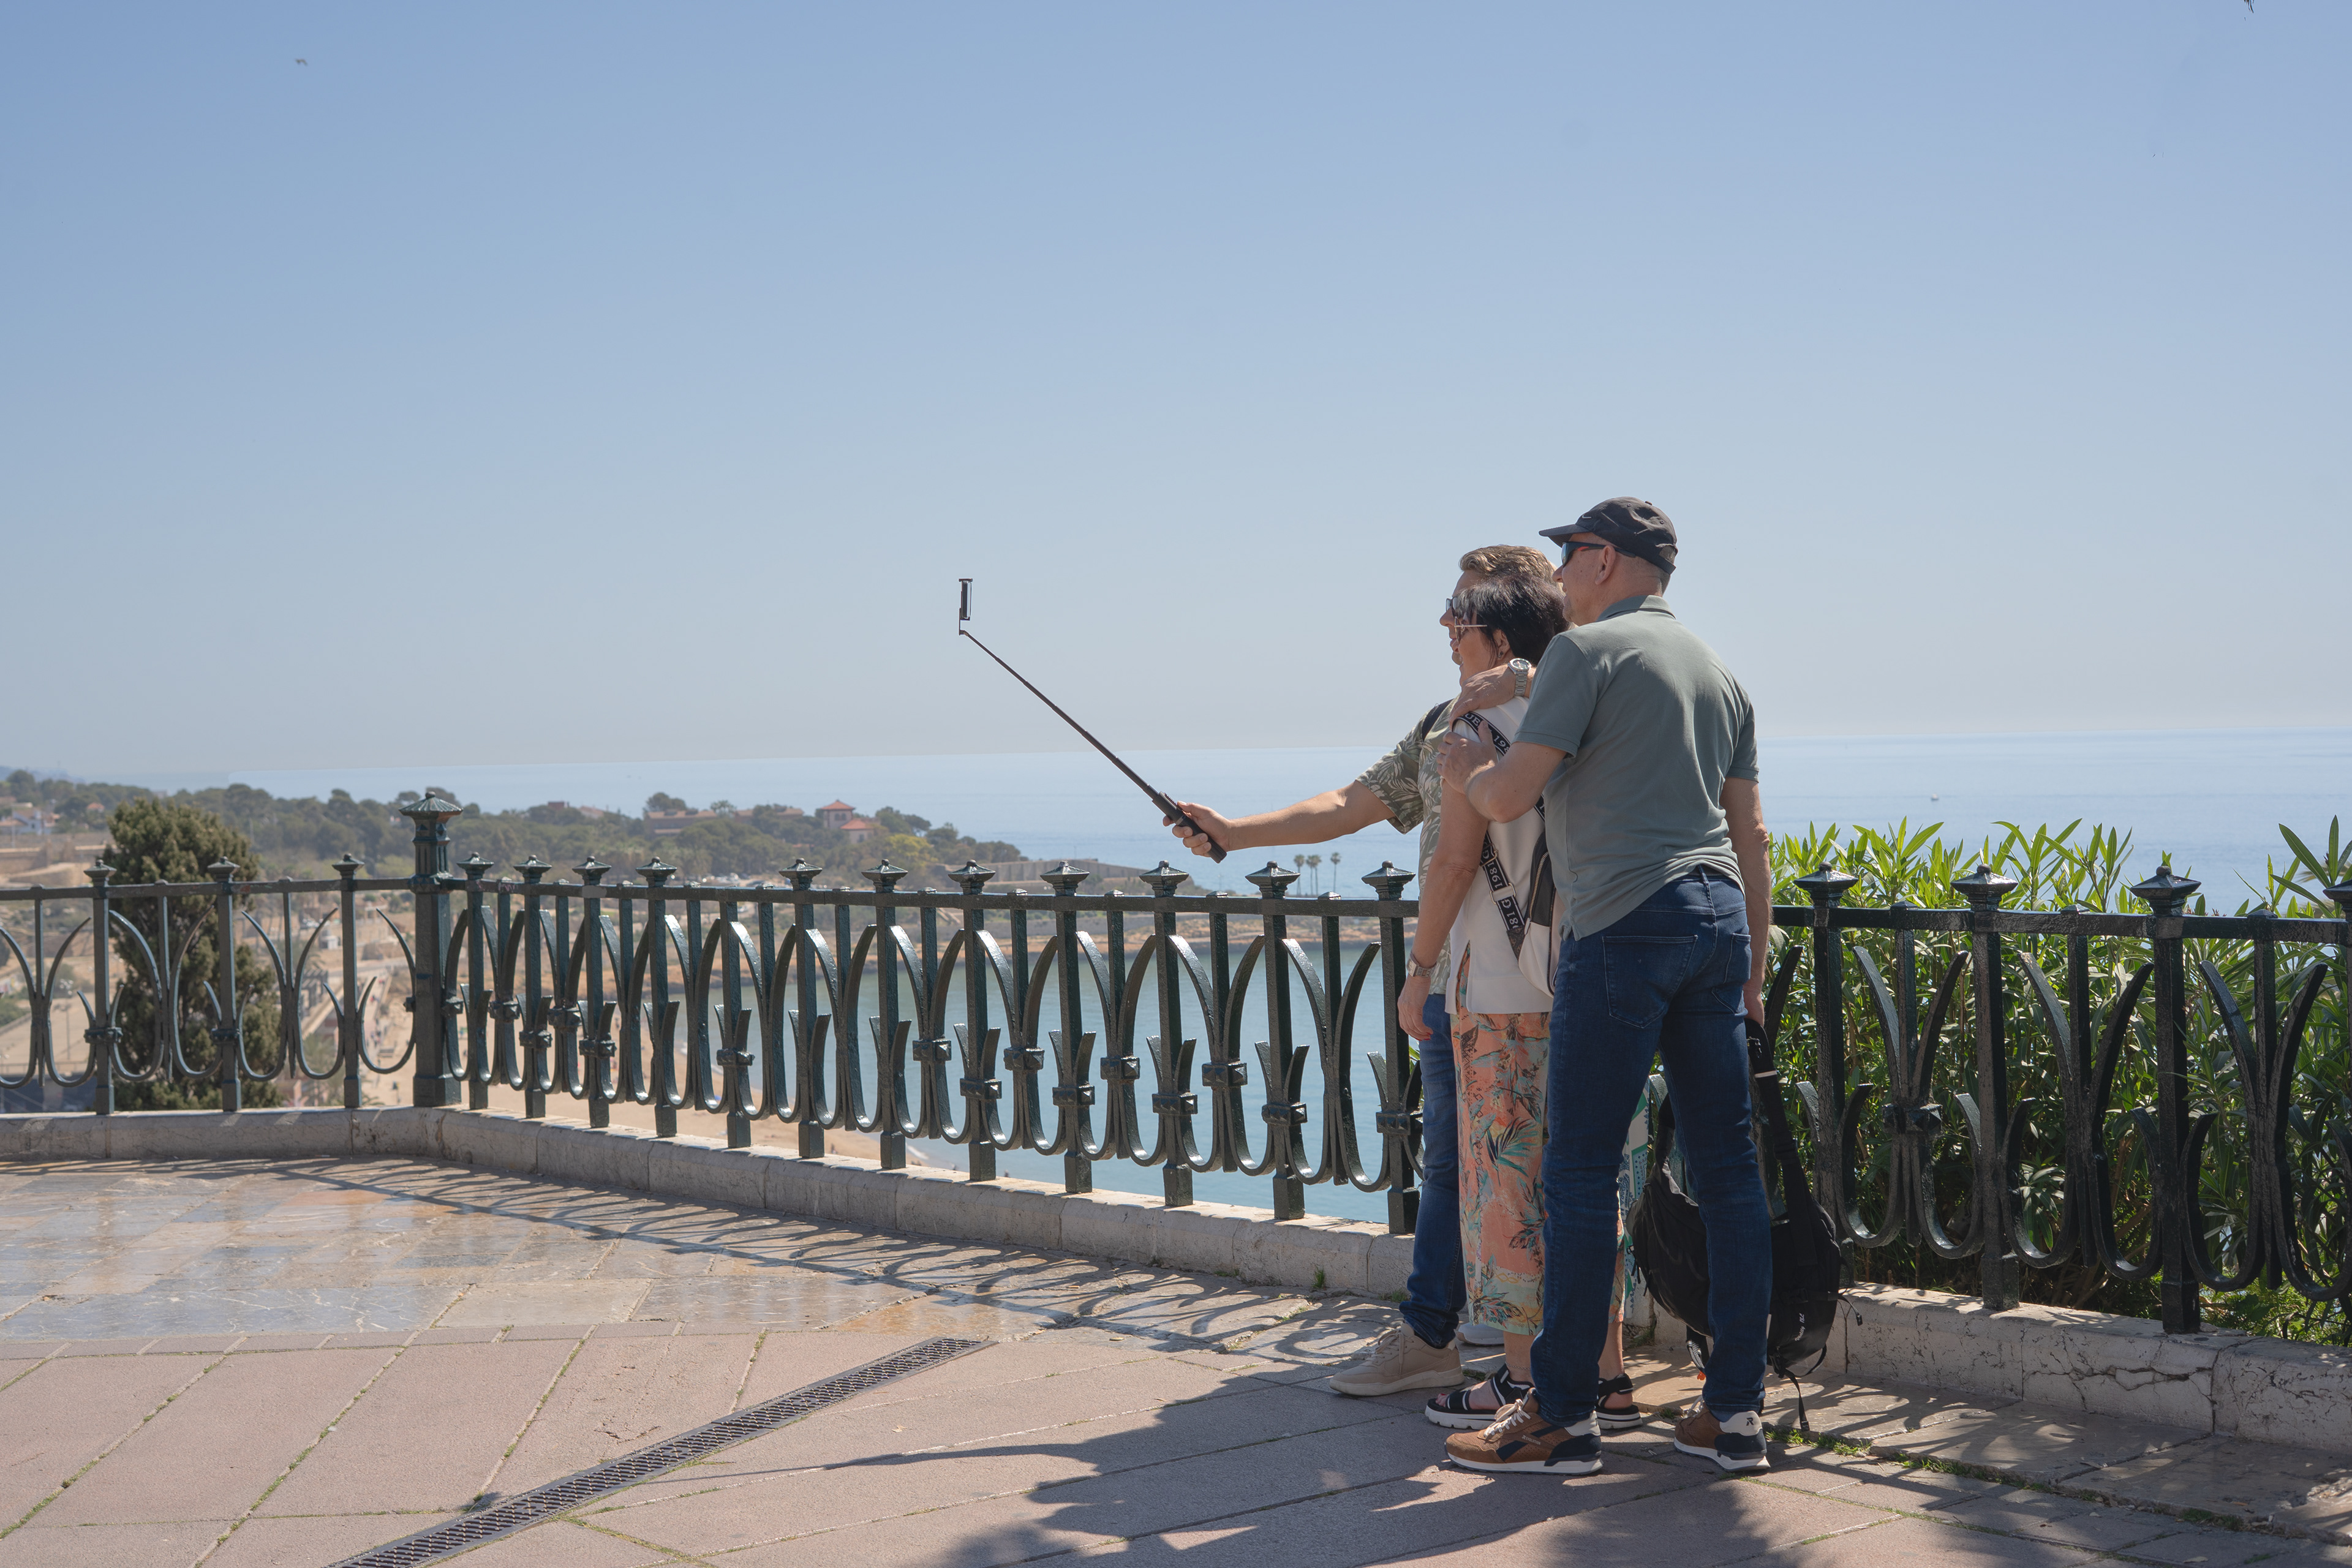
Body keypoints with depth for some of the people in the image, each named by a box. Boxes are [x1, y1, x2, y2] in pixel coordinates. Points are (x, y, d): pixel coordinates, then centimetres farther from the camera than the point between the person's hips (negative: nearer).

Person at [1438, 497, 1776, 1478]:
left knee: (1581, 1171, -3)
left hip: (1627, 923, -8)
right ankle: (1736, 1411, 11)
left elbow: (1508, 797, -8)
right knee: (1727, 1168, 7)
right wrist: (1751, 969, 24)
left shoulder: (1588, 649, -3)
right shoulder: (1716, 671, 21)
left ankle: (1562, 1416, 1)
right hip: (1719, 917, 8)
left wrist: (1466, 770, 15)